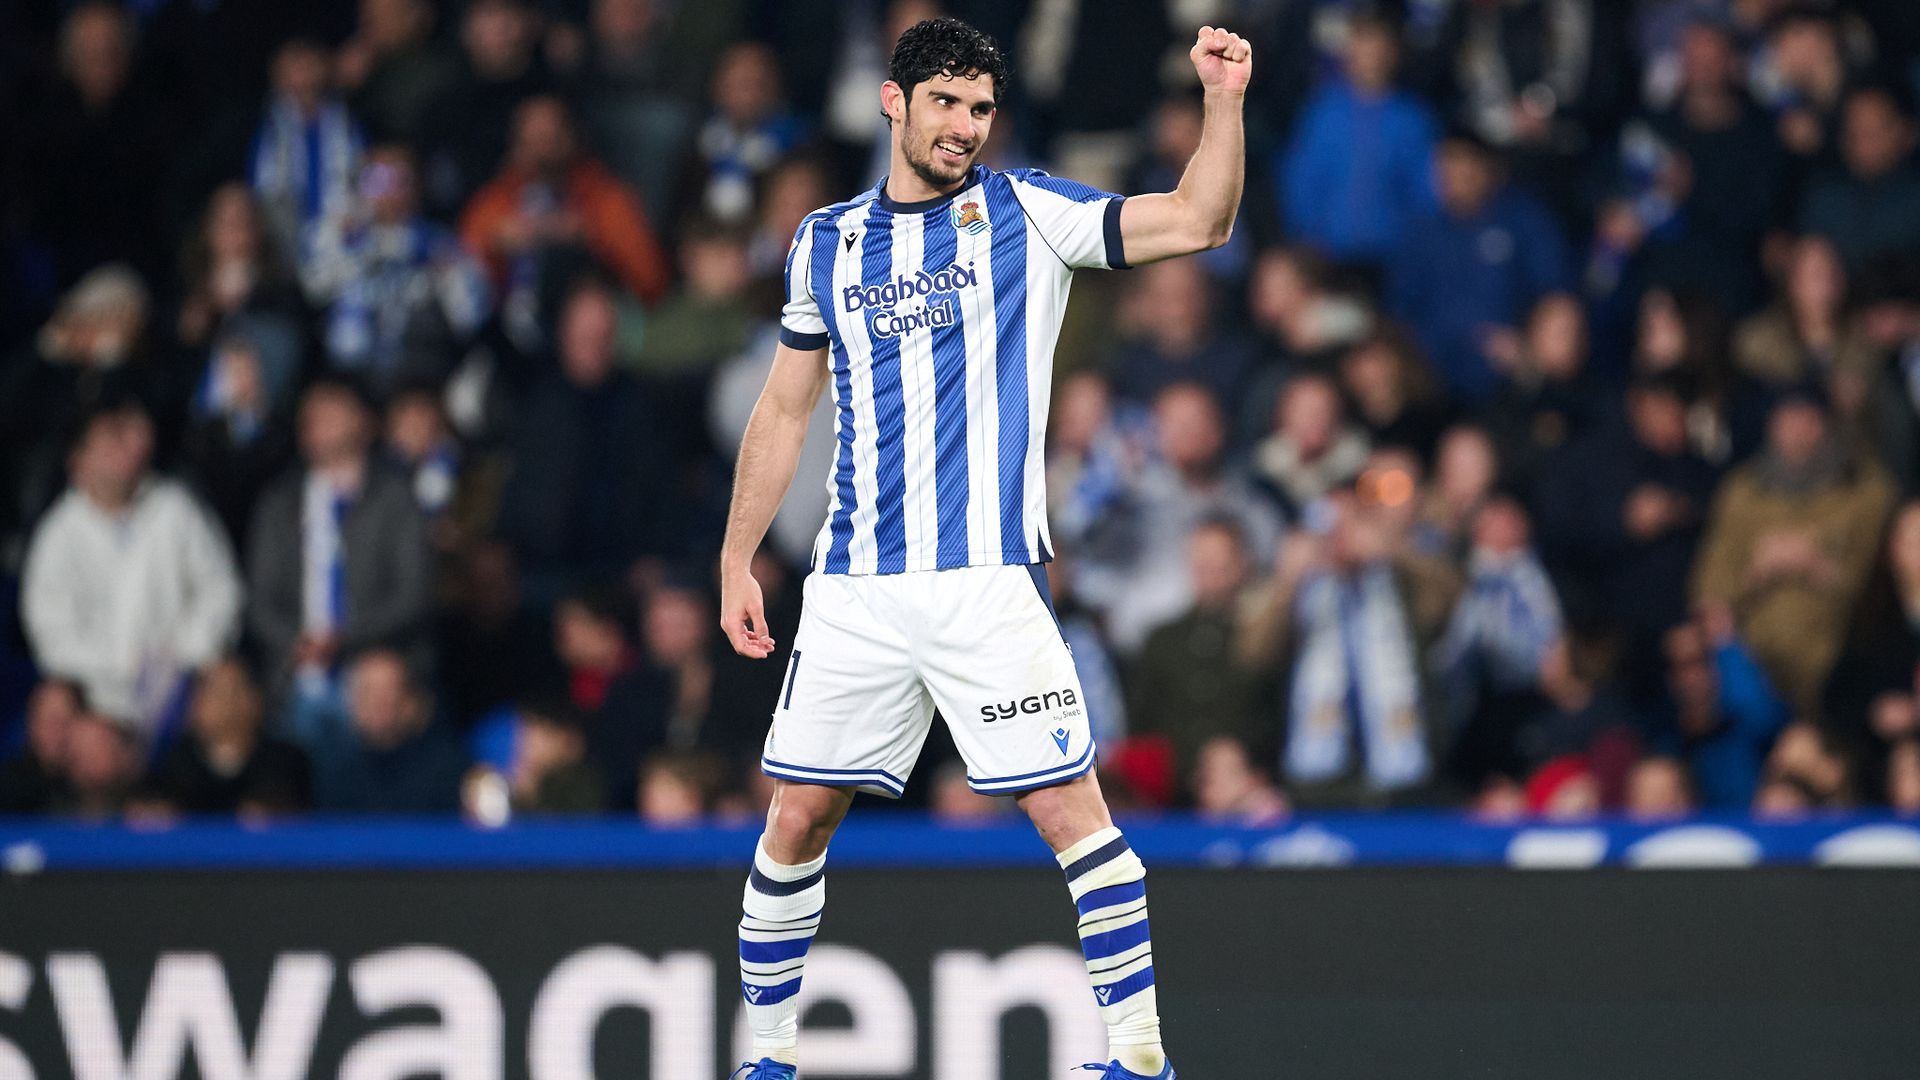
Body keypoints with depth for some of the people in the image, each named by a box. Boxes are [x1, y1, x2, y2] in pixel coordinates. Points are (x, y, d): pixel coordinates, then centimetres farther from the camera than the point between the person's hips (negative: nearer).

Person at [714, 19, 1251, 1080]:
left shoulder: (1026, 213, 2)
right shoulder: (827, 242, 12)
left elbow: (1196, 221, -7)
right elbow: (784, 409, 19)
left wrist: (1223, 100, -21)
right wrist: (737, 561, 17)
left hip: (987, 581, -3)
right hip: (855, 587, 3)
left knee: (1066, 804, -9)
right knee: (796, 816, 4)